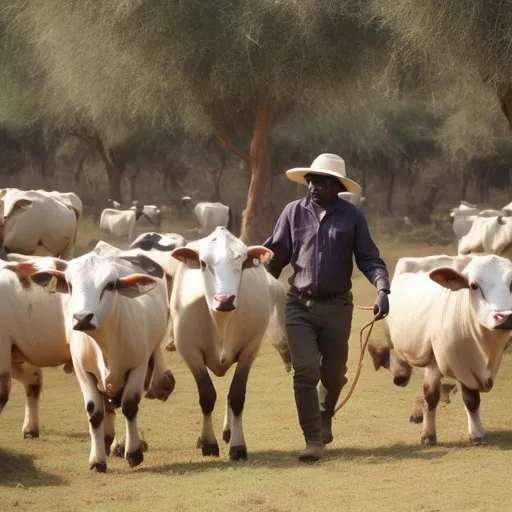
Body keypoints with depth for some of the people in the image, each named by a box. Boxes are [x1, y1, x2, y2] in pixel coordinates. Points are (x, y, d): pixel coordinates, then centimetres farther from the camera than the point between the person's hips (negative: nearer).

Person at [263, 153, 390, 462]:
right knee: (305, 372, -11)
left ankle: (325, 418, 42)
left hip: (337, 306, 0)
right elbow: (276, 255, 7)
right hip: (299, 305, 0)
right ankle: (313, 440, -6)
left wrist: (382, 289, -17)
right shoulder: (294, 212, 3)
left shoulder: (352, 216, 0)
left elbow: (369, 258, -1)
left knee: (333, 373, 12)